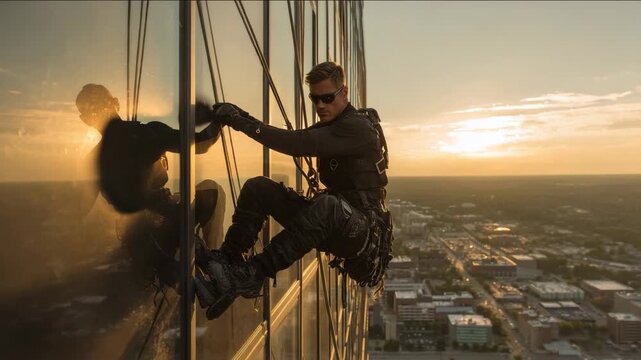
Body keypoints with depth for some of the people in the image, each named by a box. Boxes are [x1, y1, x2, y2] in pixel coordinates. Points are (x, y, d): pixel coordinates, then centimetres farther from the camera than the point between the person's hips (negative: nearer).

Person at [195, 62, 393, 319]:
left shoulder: (358, 127, -15)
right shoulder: (329, 125, 16)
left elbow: (300, 144, -28)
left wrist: (240, 122, -27)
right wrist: (242, 118, -7)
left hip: (364, 229, -8)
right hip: (331, 223, 8)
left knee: (327, 205, -43)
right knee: (257, 188, -3)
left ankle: (250, 277, -40)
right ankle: (226, 258, -12)